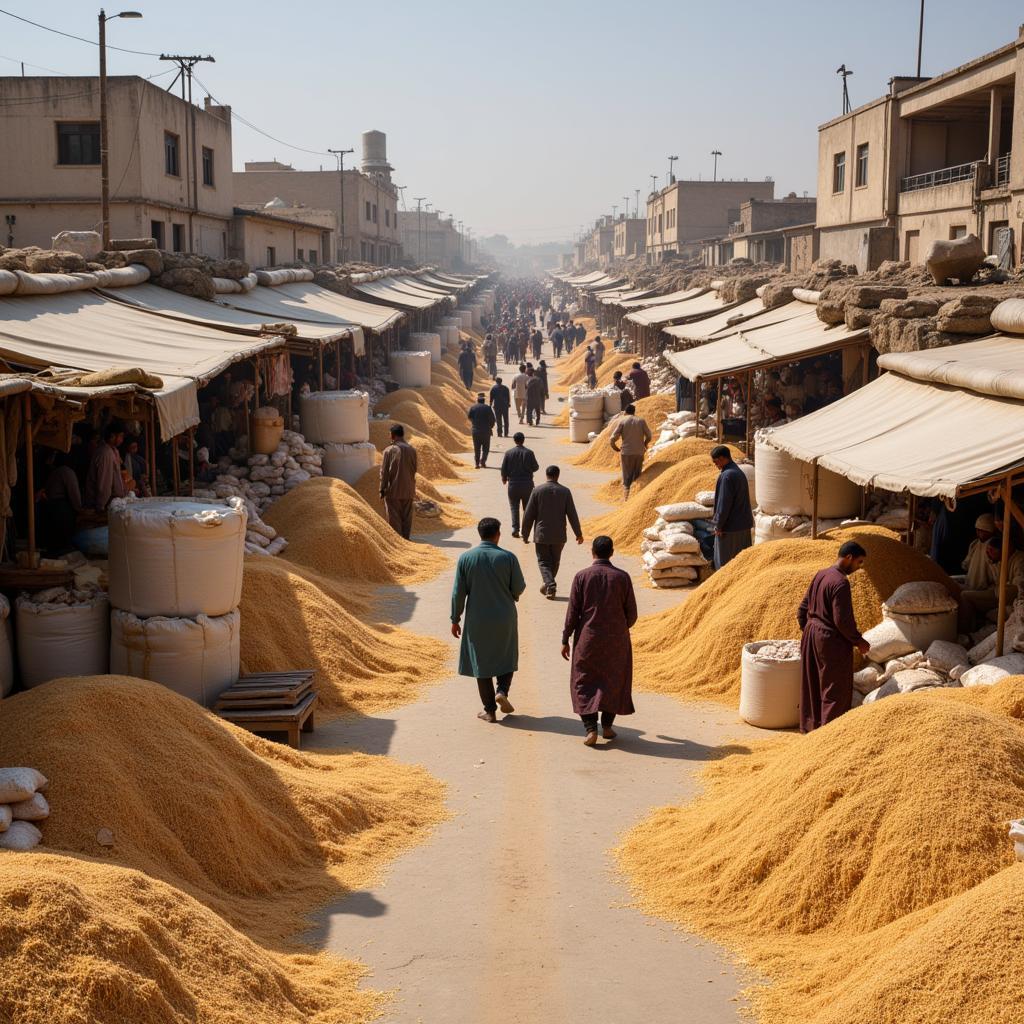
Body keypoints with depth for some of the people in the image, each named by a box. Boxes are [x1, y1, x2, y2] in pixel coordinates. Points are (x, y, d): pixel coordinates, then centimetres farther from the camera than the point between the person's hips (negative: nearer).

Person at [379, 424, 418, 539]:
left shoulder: (389, 450, -11)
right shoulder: (412, 450, 0)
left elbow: (384, 471, -9)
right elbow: (414, 470, 8)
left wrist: (382, 490, -3)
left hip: (393, 490, -4)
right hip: (408, 490, 4)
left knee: (394, 518, 2)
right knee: (407, 517, 11)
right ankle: (406, 539, 13)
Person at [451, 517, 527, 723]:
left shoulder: (465, 558, -7)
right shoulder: (508, 557, -9)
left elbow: (458, 592, -5)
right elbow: (519, 588, -4)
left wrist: (455, 619, 4)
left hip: (477, 620, 1)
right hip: (504, 617, 0)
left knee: (482, 662, 11)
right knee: (507, 658, 19)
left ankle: (490, 710, 12)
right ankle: (502, 690, -4)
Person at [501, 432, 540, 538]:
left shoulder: (509, 453, -5)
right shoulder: (529, 453, -8)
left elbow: (503, 468, -3)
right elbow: (535, 467, -4)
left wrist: (504, 478, 16)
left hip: (513, 484, 0)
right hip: (527, 484, 0)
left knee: (514, 506, 5)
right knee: (527, 507, 13)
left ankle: (515, 528, -7)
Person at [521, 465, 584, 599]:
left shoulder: (537, 491, -7)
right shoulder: (565, 491, -4)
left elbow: (529, 515, -5)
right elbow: (572, 515, -2)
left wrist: (525, 534, 5)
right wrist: (578, 533, 7)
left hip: (541, 535, -1)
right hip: (559, 536, 1)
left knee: (543, 562, 5)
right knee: (554, 562, 18)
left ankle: (550, 585, -16)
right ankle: (547, 585, 27)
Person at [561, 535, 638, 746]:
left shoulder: (582, 576, -7)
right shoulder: (622, 577, -4)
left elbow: (572, 611, -7)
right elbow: (631, 613, 0)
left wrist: (565, 640, 2)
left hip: (588, 638, -1)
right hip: (616, 639, 1)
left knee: (584, 683, 8)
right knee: (613, 681, 17)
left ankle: (590, 728, -4)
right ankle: (607, 725, 19)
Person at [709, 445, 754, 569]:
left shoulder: (727, 476, -19)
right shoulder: (740, 473, 9)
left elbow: (724, 503, -21)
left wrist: (718, 525, -14)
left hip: (729, 526, -9)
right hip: (743, 525, 9)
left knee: (725, 561, 1)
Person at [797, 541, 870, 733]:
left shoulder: (820, 575, 5)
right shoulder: (840, 582, -20)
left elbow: (802, 609, 12)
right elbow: (842, 620, -22)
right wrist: (859, 641, -9)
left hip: (811, 636, 9)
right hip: (832, 640, -9)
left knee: (812, 686, 17)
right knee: (836, 690, 3)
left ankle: (809, 727, 27)